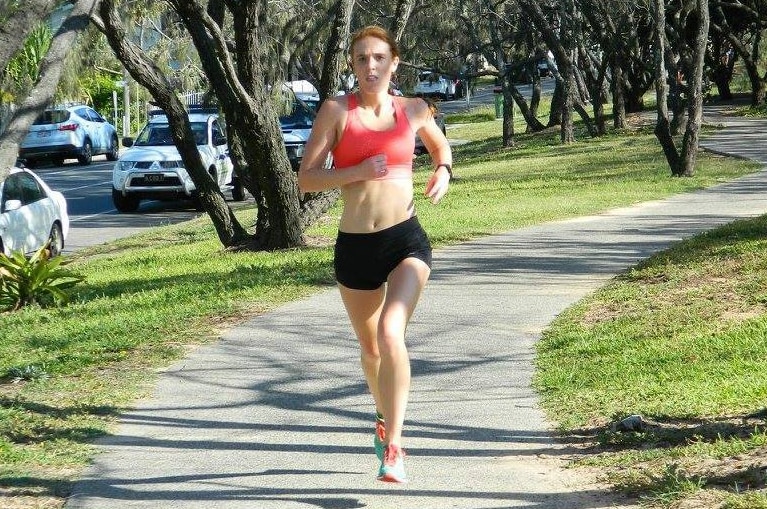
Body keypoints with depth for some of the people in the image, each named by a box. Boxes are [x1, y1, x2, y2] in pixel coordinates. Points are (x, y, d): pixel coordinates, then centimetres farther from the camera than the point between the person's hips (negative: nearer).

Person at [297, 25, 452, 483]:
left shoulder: (413, 110, 4)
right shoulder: (337, 111, -3)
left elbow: (440, 143, 26)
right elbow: (307, 179, -8)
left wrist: (444, 171, 5)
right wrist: (358, 171, -22)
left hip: (407, 241, -1)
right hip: (355, 247, 1)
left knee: (391, 334, -23)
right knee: (371, 347, 18)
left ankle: (393, 447, -18)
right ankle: (386, 416, 48)